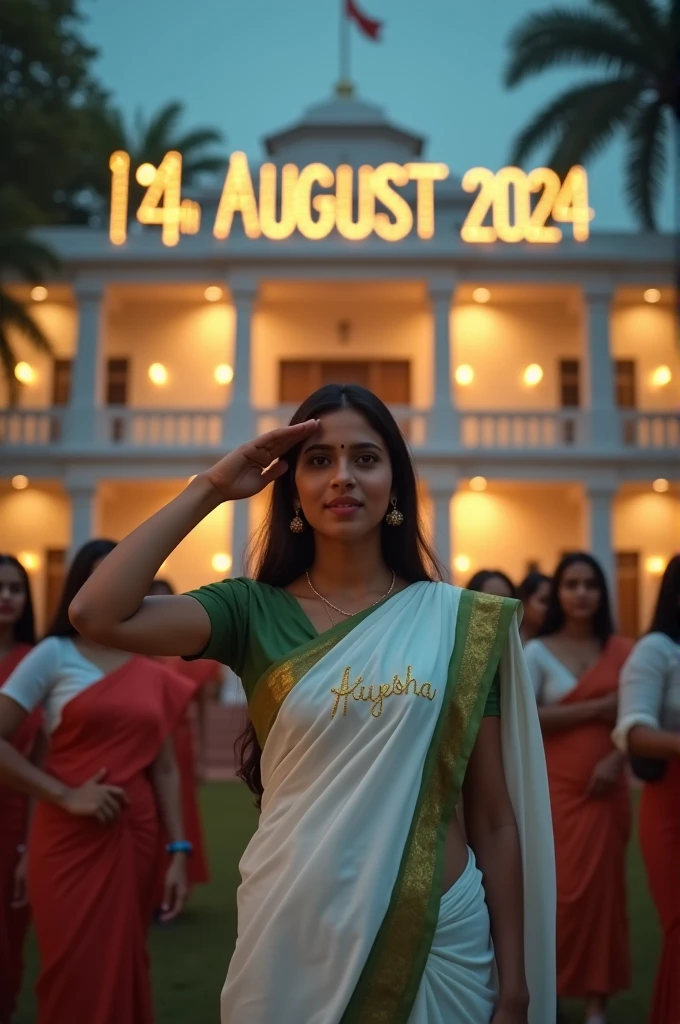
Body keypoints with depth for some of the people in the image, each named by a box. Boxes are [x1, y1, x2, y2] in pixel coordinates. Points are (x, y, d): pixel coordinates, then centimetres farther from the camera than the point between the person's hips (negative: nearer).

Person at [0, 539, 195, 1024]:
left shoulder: (154, 673, 8)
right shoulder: (54, 655, -3)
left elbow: (164, 768, 9)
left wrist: (179, 851, 4)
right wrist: (64, 795, -14)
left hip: (136, 839, 4)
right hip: (69, 839, -3)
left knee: (125, 972, 13)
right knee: (76, 978, 1)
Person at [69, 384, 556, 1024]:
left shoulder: (460, 622, -4)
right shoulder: (255, 612, -4)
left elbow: (493, 818, 0)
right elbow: (97, 615, -20)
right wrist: (211, 488, -12)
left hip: (442, 935, 0)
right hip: (291, 935, 0)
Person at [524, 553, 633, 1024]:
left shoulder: (622, 650, 6)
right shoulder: (537, 652, -1)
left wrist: (618, 759, -12)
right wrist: (595, 709, -14)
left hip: (607, 787, 2)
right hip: (556, 786, -2)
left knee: (602, 888, 7)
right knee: (560, 890, -1)